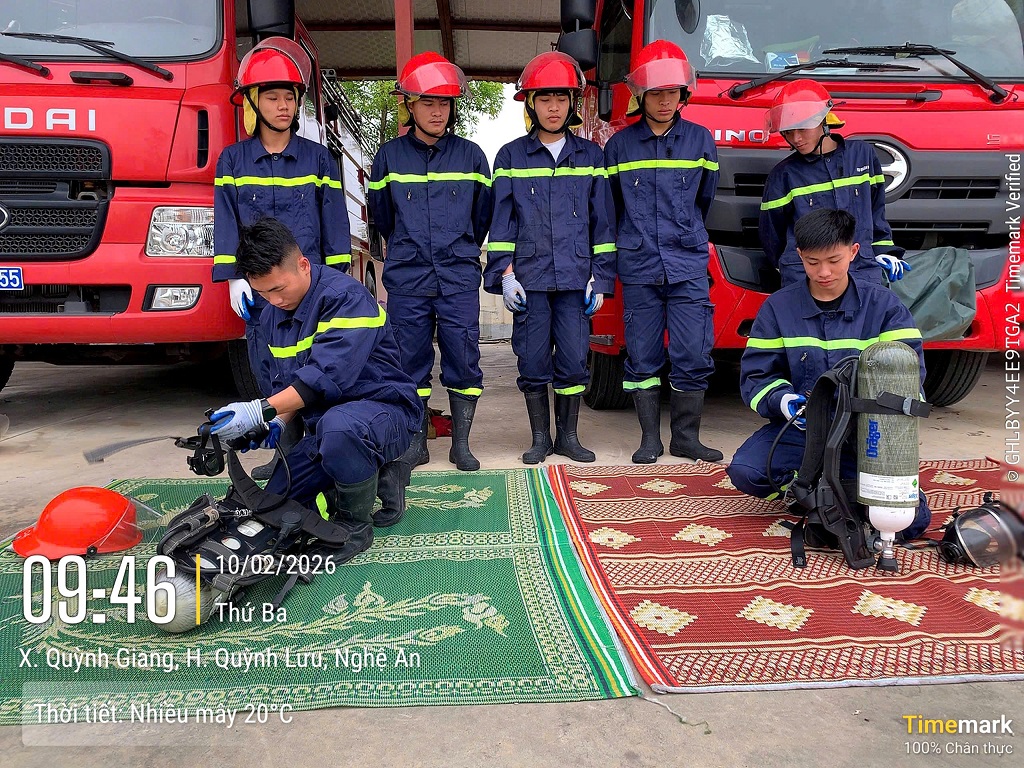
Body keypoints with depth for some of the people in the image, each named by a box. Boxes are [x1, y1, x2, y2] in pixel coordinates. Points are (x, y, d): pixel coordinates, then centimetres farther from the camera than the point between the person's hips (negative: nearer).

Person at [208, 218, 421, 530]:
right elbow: (283, 384, 15)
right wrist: (278, 423, -6)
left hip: (383, 410, -8)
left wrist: (260, 411, -34)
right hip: (322, 426, 8)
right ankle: (371, 473, 13)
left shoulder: (345, 295, -20)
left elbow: (328, 376, -31)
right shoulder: (272, 316, 7)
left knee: (337, 425, -42)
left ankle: (357, 516, -15)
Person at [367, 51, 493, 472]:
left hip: (459, 279, 0)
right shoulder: (389, 156, 5)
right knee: (411, 362, 5)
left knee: (463, 362, 0)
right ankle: (417, 442, 18)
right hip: (406, 279, 1)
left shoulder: (470, 155, 5)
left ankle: (461, 444, 12)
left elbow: (483, 214, 16)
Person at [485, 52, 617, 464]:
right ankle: (540, 438, 16)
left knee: (573, 360, 1)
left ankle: (568, 436, 16)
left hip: (575, 276, 1)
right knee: (534, 362, 2)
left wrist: (600, 276, 3)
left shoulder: (591, 156, 11)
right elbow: (502, 220, 5)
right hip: (529, 276, 0)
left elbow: (602, 221, 9)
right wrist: (504, 273, -4)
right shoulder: (511, 157, 8)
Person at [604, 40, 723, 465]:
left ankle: (686, 437, 11)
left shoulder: (700, 140, 8)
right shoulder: (619, 145, 5)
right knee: (642, 357, 3)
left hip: (688, 266, 0)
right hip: (637, 269, 0)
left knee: (693, 355, -3)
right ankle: (650, 437, 15)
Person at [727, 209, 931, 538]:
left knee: (911, 520, -20)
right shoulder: (778, 307, 2)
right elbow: (755, 375, 1)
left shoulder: (883, 304, 2)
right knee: (744, 471, -28)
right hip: (799, 428, 0)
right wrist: (781, 400, -22)